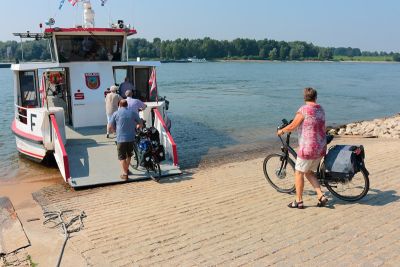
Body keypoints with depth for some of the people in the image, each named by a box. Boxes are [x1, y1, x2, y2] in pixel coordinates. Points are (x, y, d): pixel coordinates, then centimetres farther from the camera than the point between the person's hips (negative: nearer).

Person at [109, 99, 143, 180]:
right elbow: (140, 124, 9)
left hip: (121, 139, -3)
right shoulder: (133, 113, 4)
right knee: (129, 155, 22)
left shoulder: (116, 113, -2)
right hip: (131, 138, 3)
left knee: (122, 157, 5)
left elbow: (111, 126, -2)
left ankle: (125, 173, -1)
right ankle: (126, 169, 35)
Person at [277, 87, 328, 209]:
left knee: (299, 173, 6)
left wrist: (281, 131, 5)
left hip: (308, 148, -7)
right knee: (309, 172, 20)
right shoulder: (321, 110, 8)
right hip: (321, 148, 7)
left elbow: (292, 126, -13)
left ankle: (298, 201, 13)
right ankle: (321, 196, 13)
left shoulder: (303, 110, -15)